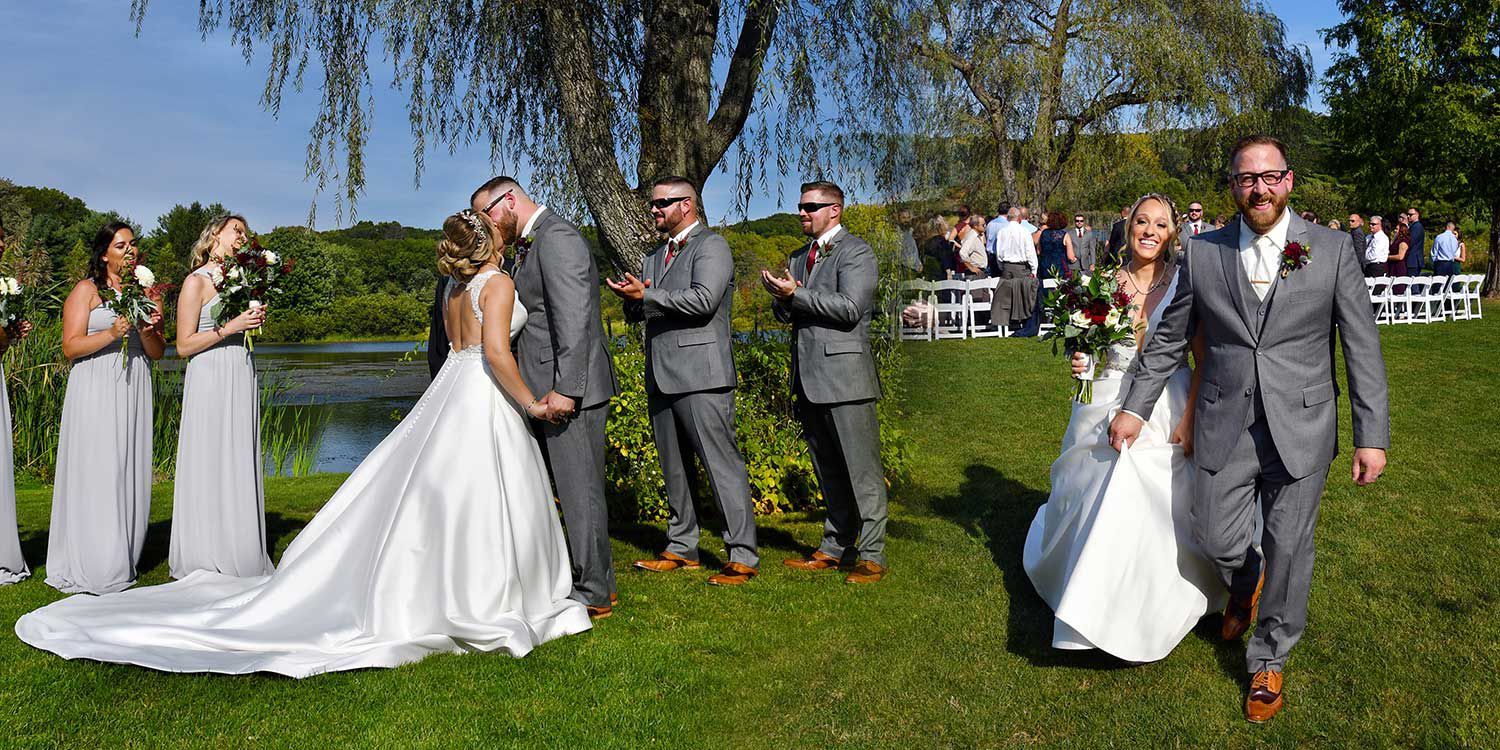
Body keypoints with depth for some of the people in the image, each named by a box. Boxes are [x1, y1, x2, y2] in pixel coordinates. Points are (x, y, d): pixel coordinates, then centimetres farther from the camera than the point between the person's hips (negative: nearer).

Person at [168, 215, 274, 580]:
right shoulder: (197, 281, -4)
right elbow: (184, 345, -8)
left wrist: (255, 320, 6)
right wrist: (229, 327, -14)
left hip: (242, 379, 7)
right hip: (210, 380, -7)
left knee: (241, 467, 7)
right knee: (210, 466, -3)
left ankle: (242, 559, 12)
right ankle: (207, 563, 5)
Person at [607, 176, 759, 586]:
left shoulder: (711, 246, -3)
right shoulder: (654, 257, 23)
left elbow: (704, 300, -18)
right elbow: (636, 313, 21)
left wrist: (646, 295, -14)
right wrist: (632, 299, -3)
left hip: (700, 375, -9)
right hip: (661, 376, 9)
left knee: (723, 464, -8)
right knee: (674, 468, 13)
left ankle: (743, 556, -5)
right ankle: (682, 548, 23)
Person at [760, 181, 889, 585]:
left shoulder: (856, 251, -5)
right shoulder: (800, 256, 20)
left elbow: (850, 308, -17)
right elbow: (787, 313, 19)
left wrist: (796, 295, -15)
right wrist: (781, 299, -4)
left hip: (844, 375, -8)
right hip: (809, 377, 8)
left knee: (861, 469, -5)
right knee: (827, 471, 14)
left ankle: (871, 555, 1)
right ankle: (835, 548, 23)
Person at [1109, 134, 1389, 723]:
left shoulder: (1333, 249, -2)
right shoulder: (1202, 253, 1)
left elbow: (1362, 347, -1)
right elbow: (1169, 339, 9)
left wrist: (1371, 436, -4)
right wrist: (1135, 407, 7)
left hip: (1300, 429, -1)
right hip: (1224, 426, 1)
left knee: (1288, 550, 7)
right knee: (1218, 541, 3)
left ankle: (1269, 661, 29)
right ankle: (1245, 582, 41)